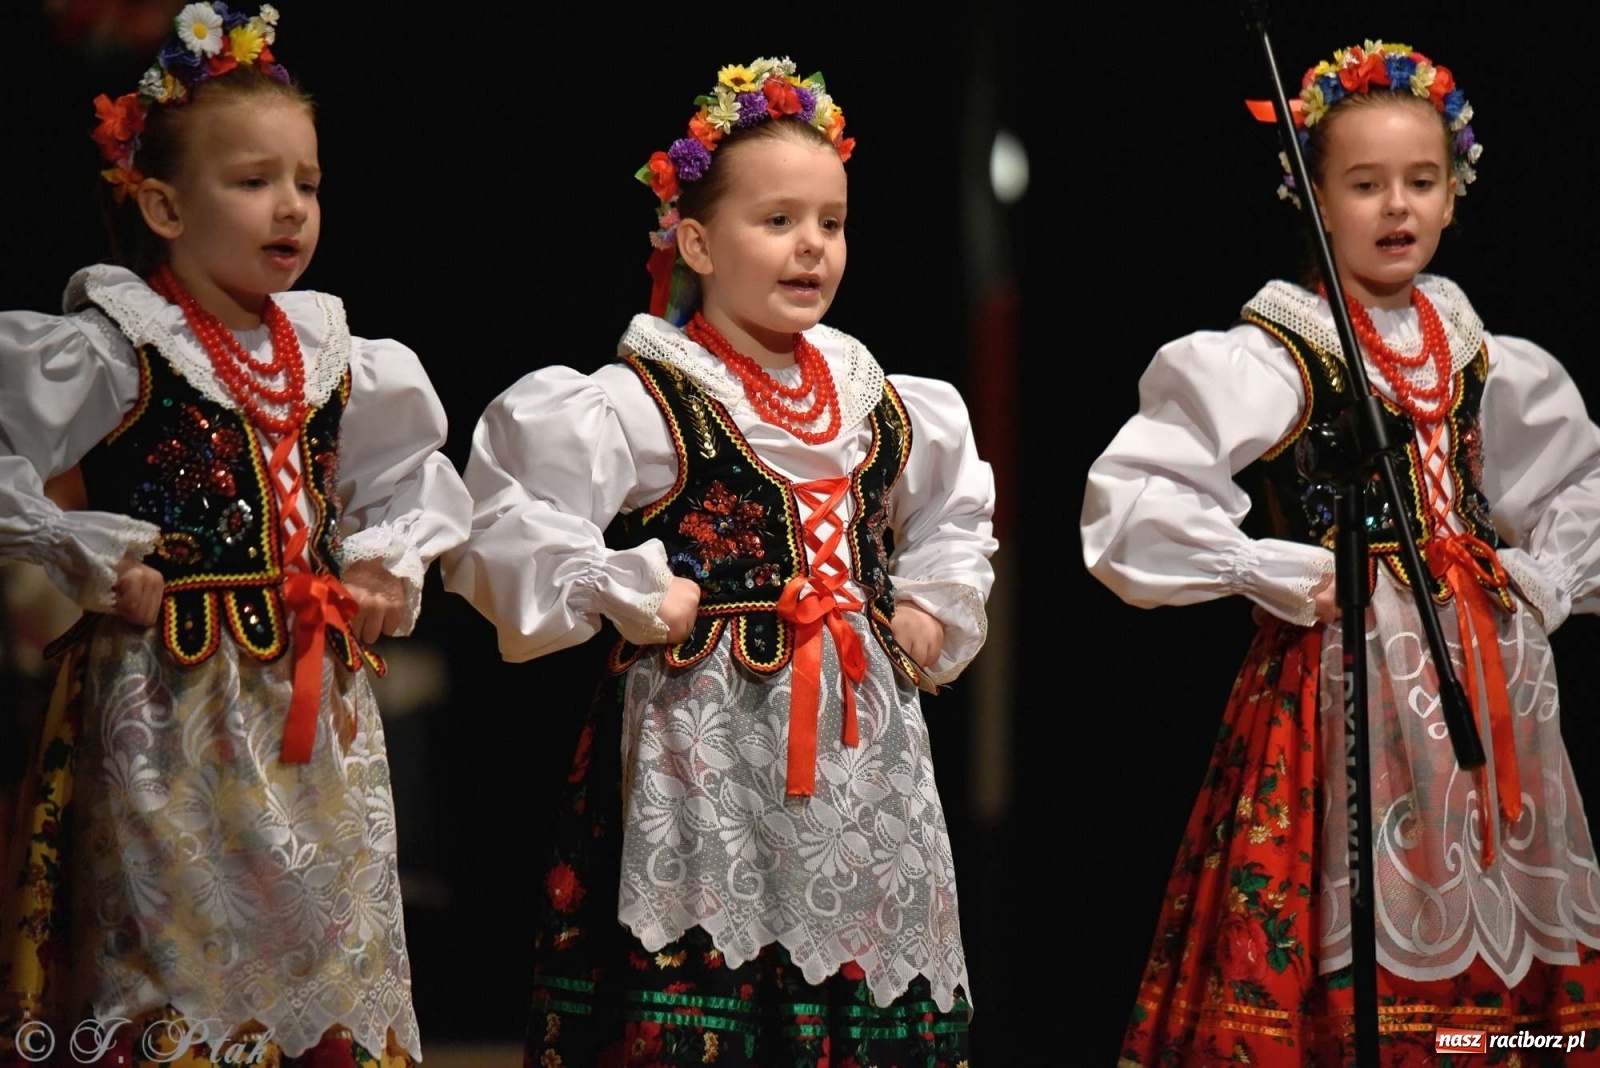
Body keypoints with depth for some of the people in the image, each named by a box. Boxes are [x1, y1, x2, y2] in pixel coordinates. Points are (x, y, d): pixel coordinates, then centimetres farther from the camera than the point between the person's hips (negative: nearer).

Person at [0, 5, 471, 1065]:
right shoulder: (111, 350, -9)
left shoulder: (334, 359, 9)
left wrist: (388, 562, 9)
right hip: (171, 703, -6)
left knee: (334, 953, 10)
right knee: (171, 959, -2)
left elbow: (409, 474, 25)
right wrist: (90, 559, -12)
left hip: (320, 699, 6)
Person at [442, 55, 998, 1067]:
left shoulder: (880, 402, 12)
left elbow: (955, 503, 32)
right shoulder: (645, 403, -9)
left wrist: (936, 605, 17)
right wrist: (626, 594, -14)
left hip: (865, 744, 6)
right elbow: (507, 515, -16)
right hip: (707, 745, -6)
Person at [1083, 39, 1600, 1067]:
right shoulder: (1276, 355, -7)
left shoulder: (1477, 353, 11)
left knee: (1498, 963, 6)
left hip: (1486, 676, 6)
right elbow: (1130, 499, -16)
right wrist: (1292, 577, -14)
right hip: (1342, 678, -6)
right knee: (1345, 975, -7)